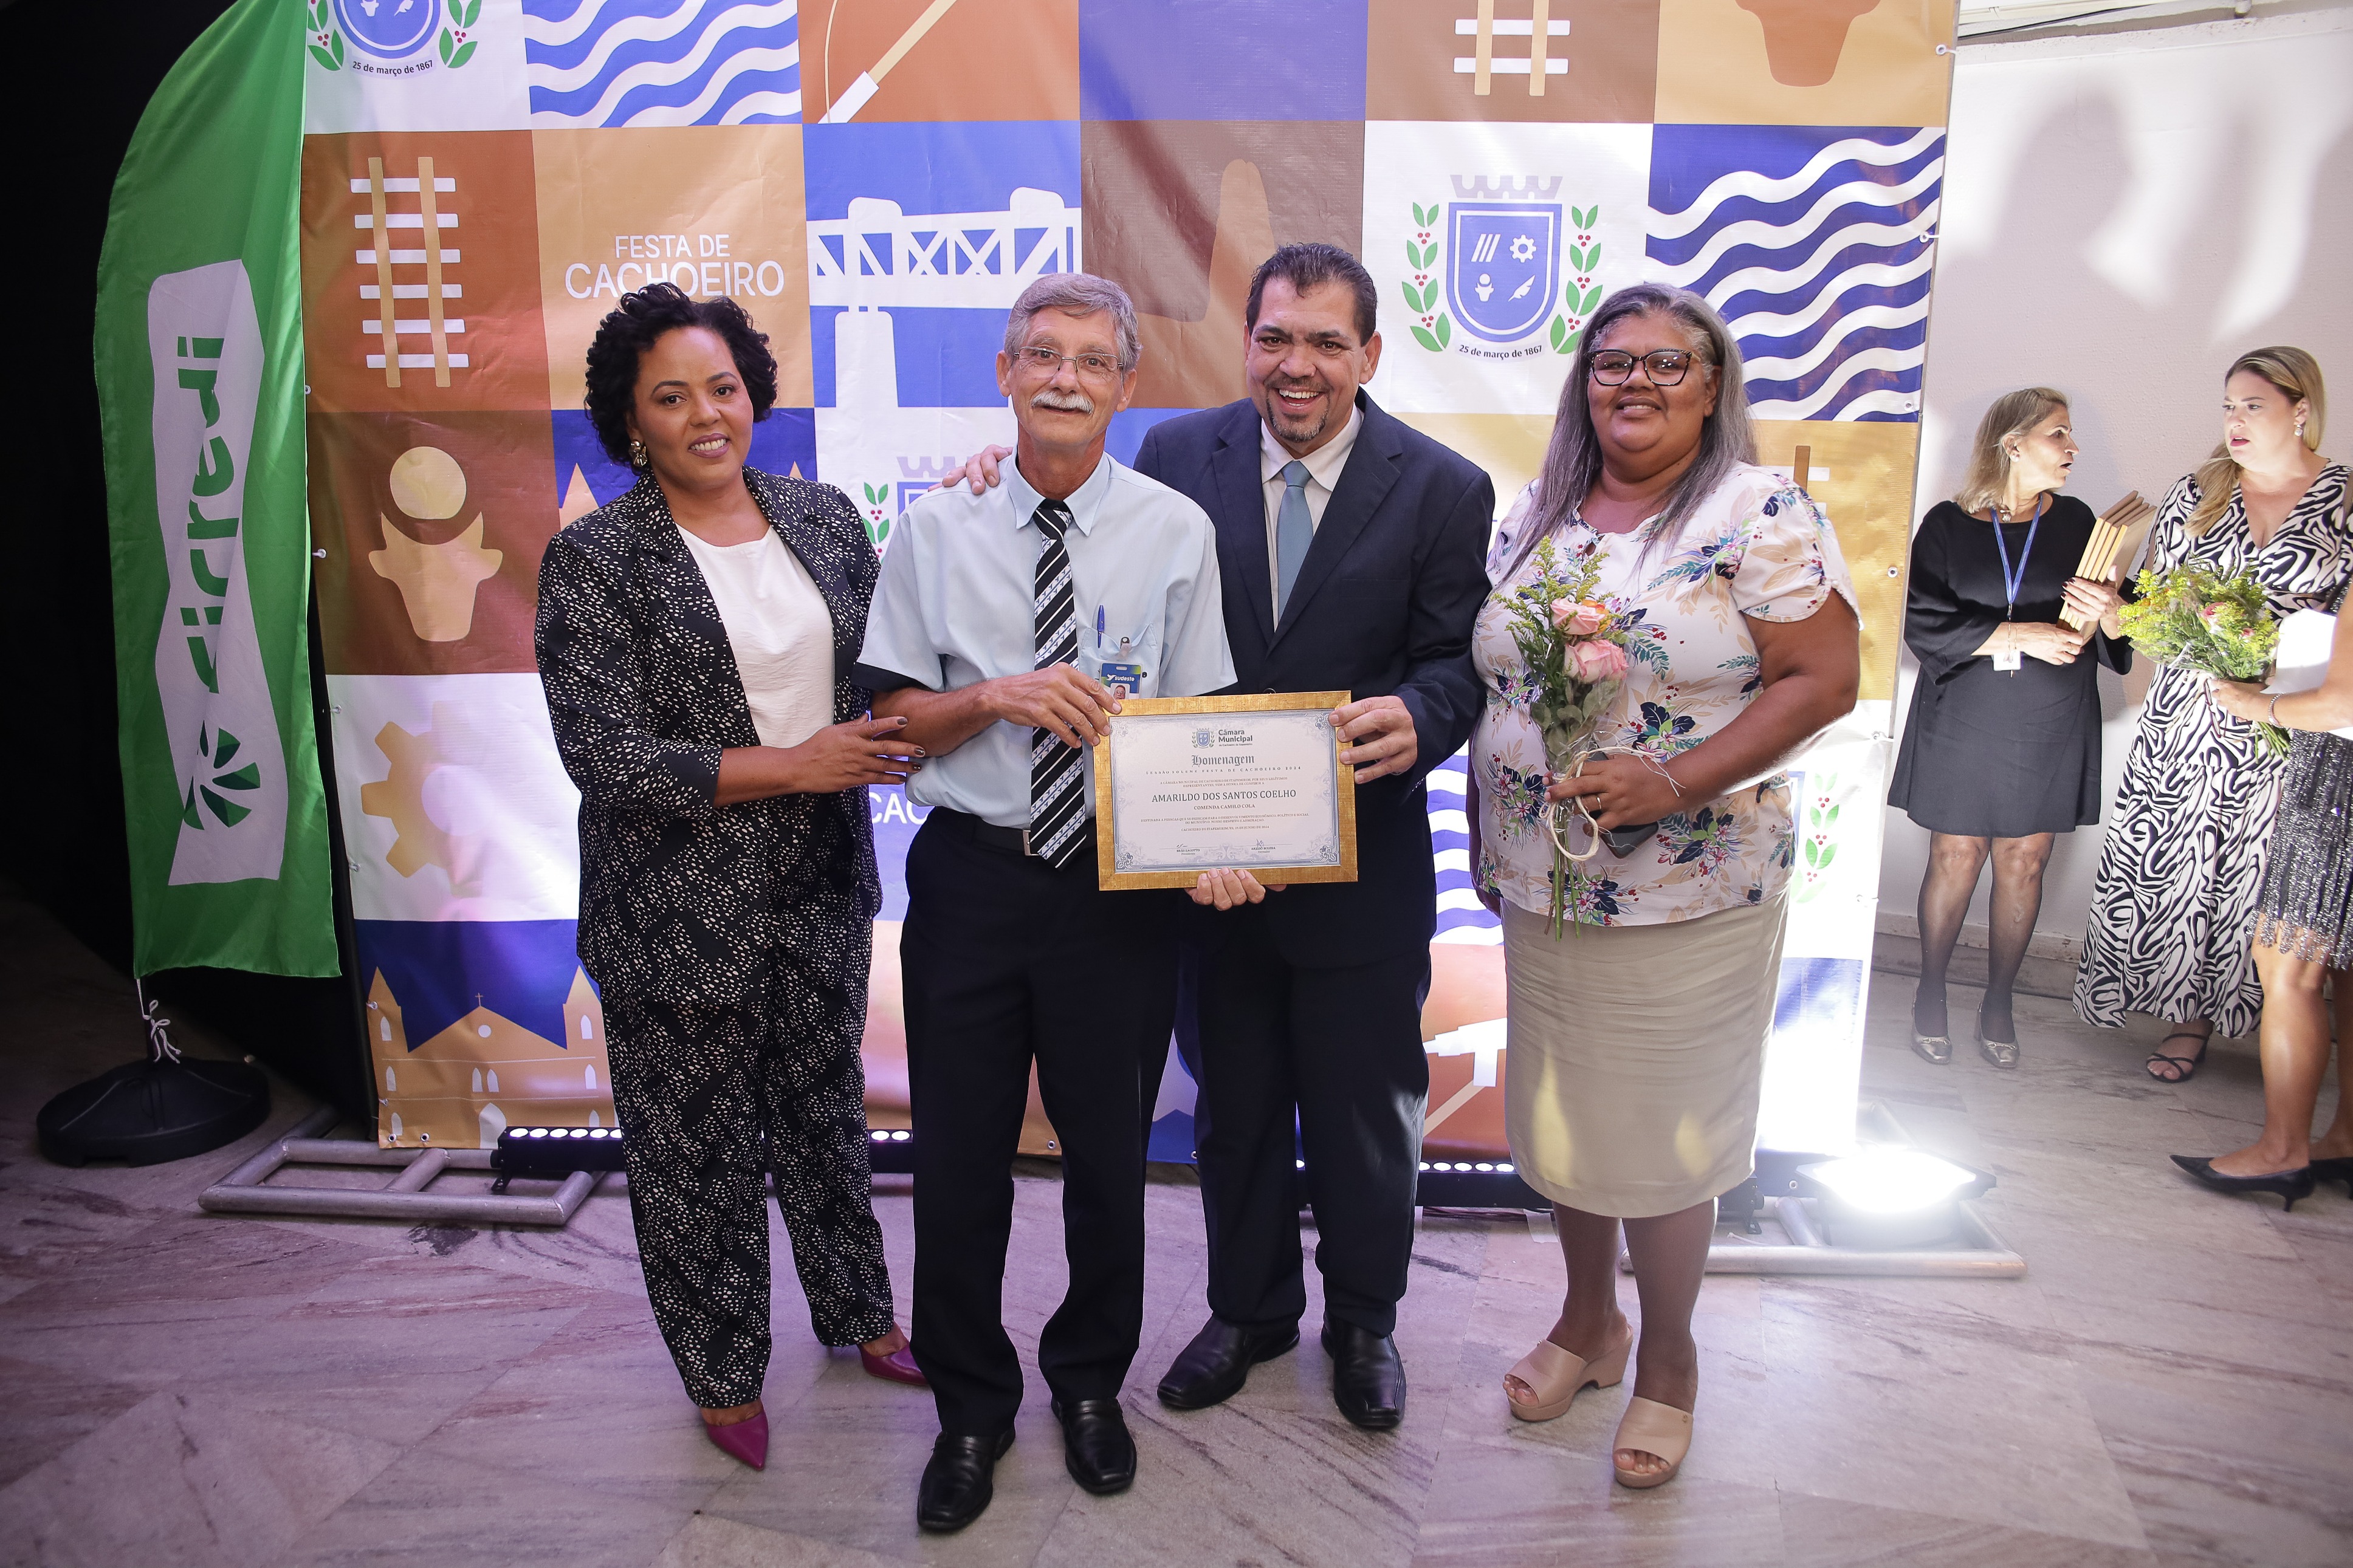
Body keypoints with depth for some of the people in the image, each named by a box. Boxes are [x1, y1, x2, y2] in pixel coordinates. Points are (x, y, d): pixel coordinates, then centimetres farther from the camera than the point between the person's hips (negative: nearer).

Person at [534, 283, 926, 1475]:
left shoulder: (821, 515, 3)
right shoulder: (592, 561, -12)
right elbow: (607, 755, -17)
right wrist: (794, 765, -21)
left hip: (821, 887, 4)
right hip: (679, 913, -4)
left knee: (826, 1112, 22)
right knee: (699, 1151, 12)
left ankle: (856, 1317, 45)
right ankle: (723, 1377, 36)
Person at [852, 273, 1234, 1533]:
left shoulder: (1176, 530, -1)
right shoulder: (936, 528, 1)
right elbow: (891, 715, 2)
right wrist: (997, 695, -17)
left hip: (1119, 882, 0)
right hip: (969, 875, 1)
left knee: (1108, 1149, 14)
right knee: (957, 1157, 10)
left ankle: (1089, 1381, 41)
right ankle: (970, 1408, 35)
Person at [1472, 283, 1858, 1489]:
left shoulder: (1760, 515, -9)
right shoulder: (1531, 519, 7)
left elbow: (1825, 679, -13)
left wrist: (1676, 780, -23)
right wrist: (1491, 838, 6)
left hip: (1684, 892, -5)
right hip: (1541, 890, 5)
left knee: (1662, 1130, 8)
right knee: (1559, 1110, 16)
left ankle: (1667, 1358, 31)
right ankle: (1587, 1320, 39)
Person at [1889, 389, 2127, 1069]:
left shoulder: (2076, 522, 6)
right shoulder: (1948, 523, -1)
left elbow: (2119, 634, 5)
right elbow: (1924, 622, -10)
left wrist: (2107, 612, -18)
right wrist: (2024, 635, -16)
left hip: (2050, 731, 2)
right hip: (1963, 724, -2)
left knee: (2024, 864, 6)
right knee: (1955, 858, 3)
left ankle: (1998, 1000, 21)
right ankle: (1931, 993, 20)